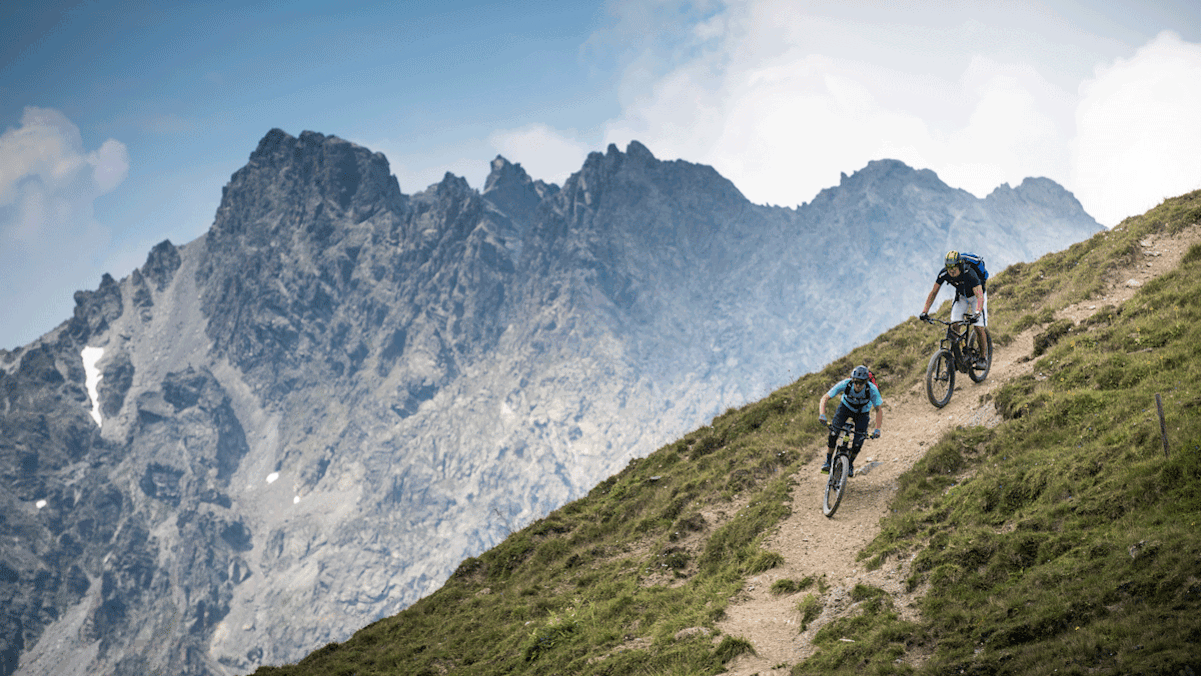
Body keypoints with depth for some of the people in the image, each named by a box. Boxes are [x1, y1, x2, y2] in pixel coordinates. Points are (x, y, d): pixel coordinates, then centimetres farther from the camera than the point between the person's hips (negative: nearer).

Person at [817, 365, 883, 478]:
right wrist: (822, 415, -48)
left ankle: (850, 464, 14)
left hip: (862, 412, 0)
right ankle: (828, 462, -6)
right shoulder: (845, 384, -35)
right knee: (834, 432, -22)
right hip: (846, 406, 0)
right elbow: (825, 398, -32)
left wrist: (877, 429, -41)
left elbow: (879, 409, -29)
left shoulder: (872, 390, -36)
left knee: (859, 440, -13)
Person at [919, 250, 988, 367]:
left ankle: (982, 358, 6)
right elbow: (933, 292, -17)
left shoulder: (969, 274, -40)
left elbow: (980, 297, -46)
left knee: (979, 328, -12)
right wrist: (925, 312, -26)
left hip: (976, 295, -4)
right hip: (961, 296, 4)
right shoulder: (943, 273, -27)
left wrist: (977, 313, -63)